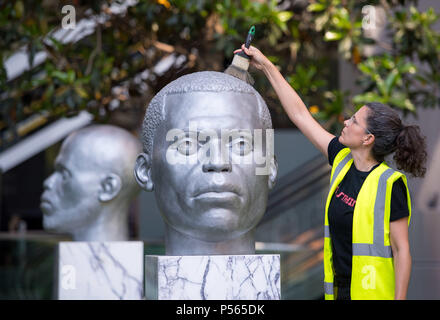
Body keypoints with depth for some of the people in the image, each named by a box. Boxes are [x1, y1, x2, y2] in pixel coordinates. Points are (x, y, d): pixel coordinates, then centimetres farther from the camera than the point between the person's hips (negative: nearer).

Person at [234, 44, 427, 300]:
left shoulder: (389, 185, -15)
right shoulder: (343, 161, 4)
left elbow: (402, 250, -13)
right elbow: (300, 114, 11)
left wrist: (399, 298, -18)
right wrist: (266, 66, 14)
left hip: (375, 293, -7)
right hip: (339, 290, 7)